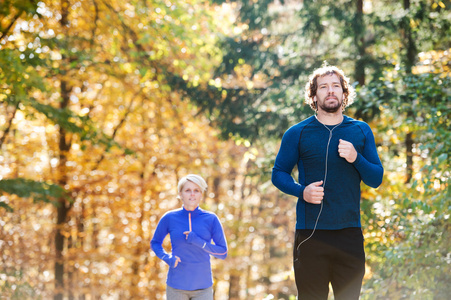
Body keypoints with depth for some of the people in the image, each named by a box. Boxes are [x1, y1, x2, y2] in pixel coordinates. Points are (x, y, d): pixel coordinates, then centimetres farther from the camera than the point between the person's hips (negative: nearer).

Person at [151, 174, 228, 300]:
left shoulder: (211, 219, -3)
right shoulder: (169, 218, -2)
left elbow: (223, 253, -2)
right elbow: (155, 243, 13)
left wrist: (198, 242, -17)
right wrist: (168, 258, -7)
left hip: (203, 286, 0)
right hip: (176, 286, 1)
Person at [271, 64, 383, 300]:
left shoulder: (361, 131, 11)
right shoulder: (297, 134, 5)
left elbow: (376, 179, 10)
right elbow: (278, 174, 8)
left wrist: (355, 158, -9)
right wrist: (302, 191, -12)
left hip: (350, 233, 2)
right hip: (310, 233, -2)